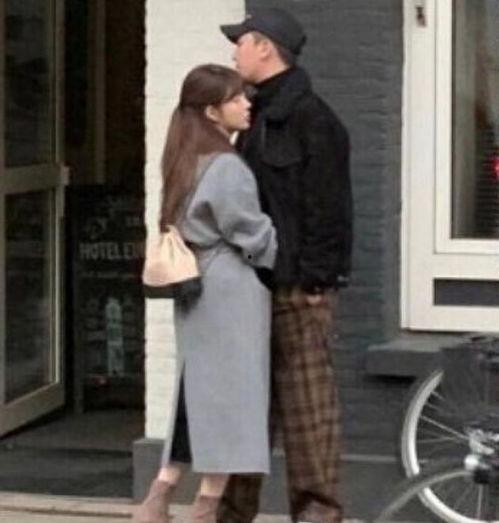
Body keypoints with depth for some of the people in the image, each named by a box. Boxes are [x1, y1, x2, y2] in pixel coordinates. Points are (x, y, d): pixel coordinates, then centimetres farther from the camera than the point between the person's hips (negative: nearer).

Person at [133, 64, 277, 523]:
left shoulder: (188, 162, 14)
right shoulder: (226, 167, -15)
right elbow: (254, 234, -12)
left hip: (198, 290, 9)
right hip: (232, 292, -9)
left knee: (200, 393, 13)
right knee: (231, 392, -2)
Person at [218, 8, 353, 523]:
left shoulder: (311, 117, -11)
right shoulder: (258, 117, 18)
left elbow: (327, 204, -15)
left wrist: (314, 278, -18)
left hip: (298, 286, -9)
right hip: (258, 282, 9)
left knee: (306, 398, -5)